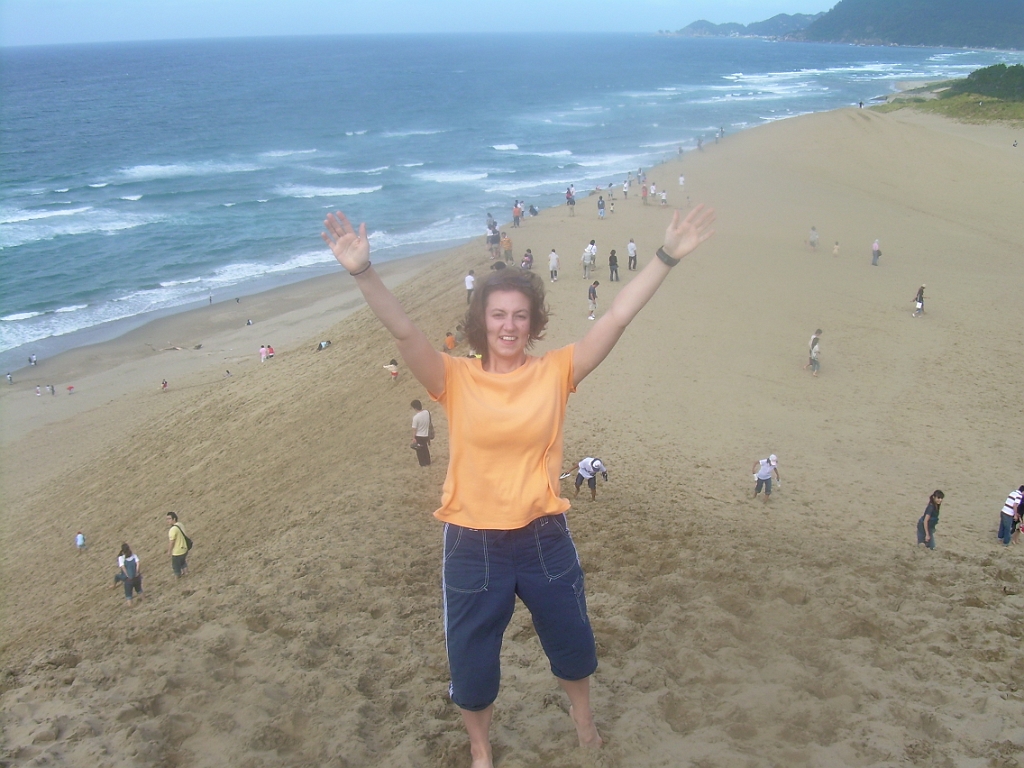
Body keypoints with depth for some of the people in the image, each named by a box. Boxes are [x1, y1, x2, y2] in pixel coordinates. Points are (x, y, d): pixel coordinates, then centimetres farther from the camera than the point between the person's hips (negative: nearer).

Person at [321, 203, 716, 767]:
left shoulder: (555, 372, -6)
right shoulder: (456, 379, -9)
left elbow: (616, 319, -11)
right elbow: (404, 333, -24)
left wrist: (667, 256, -17)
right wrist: (363, 273, -39)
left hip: (545, 536, 1)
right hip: (474, 543, -1)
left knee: (572, 640, 23)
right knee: (471, 661, 15)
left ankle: (581, 713, 56)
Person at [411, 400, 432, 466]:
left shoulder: (415, 417, -27)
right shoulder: (427, 412, -12)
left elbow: (414, 429, -18)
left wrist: (413, 438, -10)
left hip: (418, 436, -6)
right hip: (426, 435, 6)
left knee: (420, 451, 14)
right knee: (425, 449, 24)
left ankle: (423, 464, 24)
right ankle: (427, 463, 35)